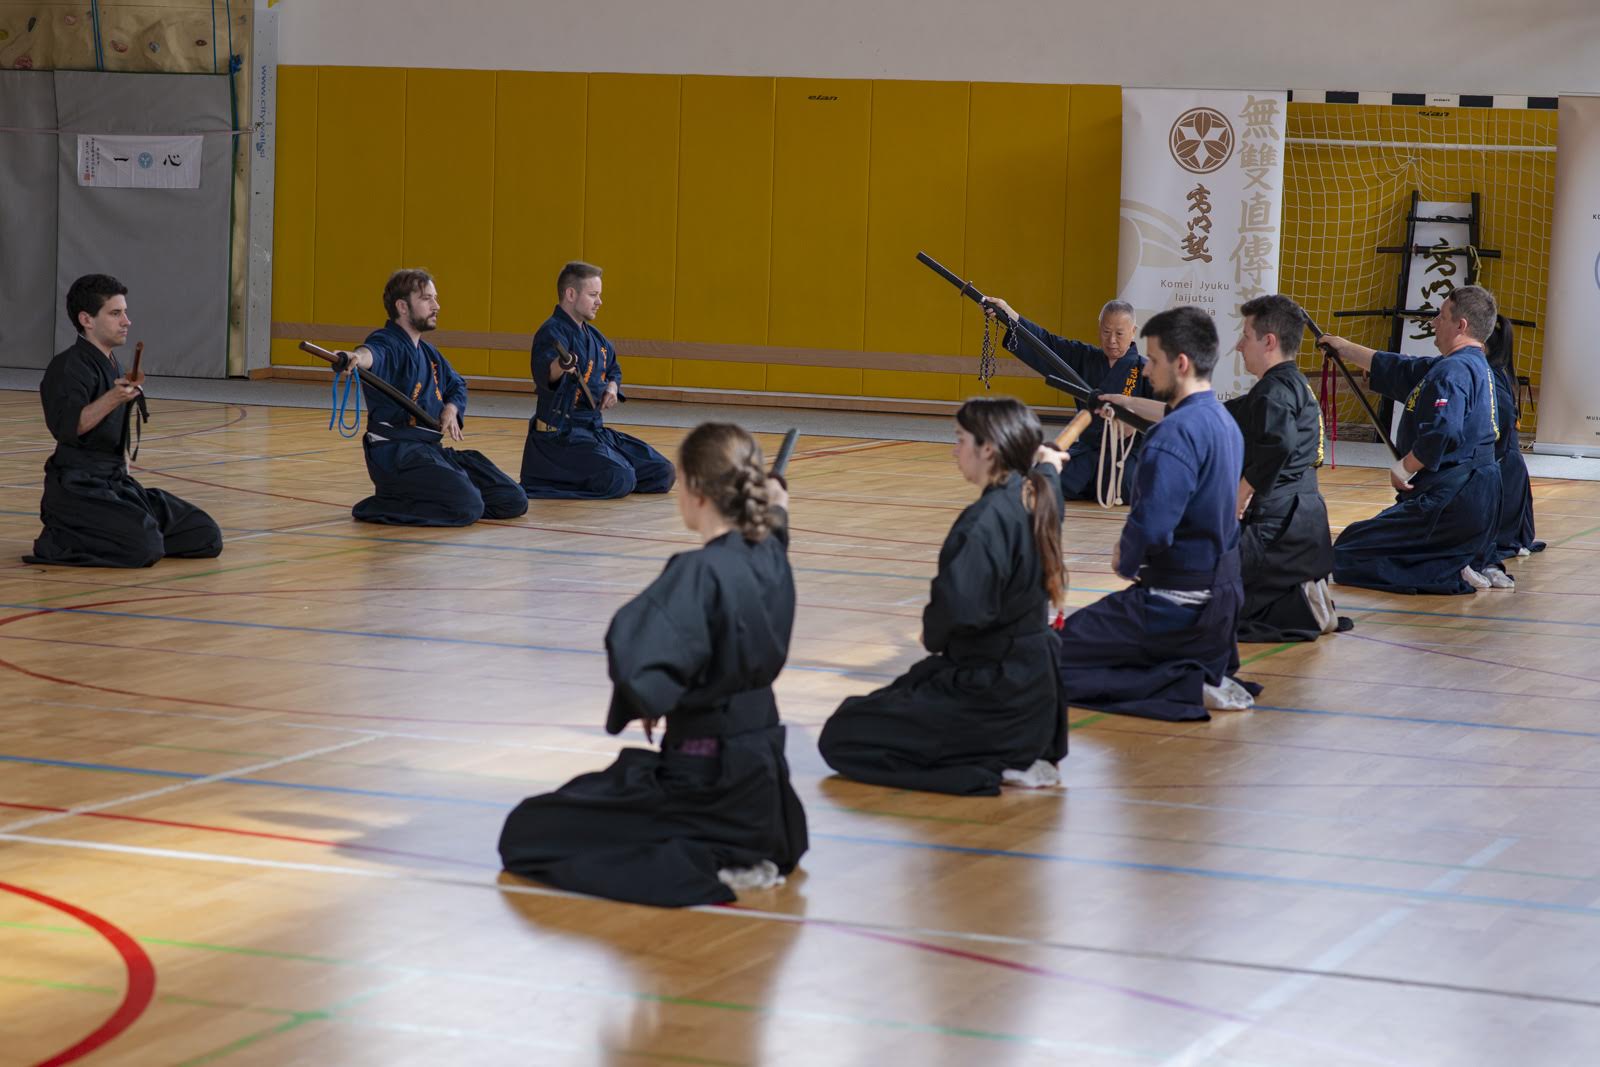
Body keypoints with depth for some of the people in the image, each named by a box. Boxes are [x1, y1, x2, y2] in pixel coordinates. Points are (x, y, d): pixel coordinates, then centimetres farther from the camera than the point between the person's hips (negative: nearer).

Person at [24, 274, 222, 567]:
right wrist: (113, 399, -41)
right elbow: (65, 427, -30)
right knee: (145, 548, -30)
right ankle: (56, 541, -6)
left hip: (116, 481, 9)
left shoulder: (113, 366, 16)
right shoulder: (68, 367, -13)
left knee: (207, 538, 1)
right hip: (78, 486, -9)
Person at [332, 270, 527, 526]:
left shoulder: (428, 352, 17)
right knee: (468, 507, -28)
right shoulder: (388, 344, -11)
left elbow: (457, 385, 32)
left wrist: (452, 408, 7)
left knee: (514, 502, 8)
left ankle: (410, 499, 16)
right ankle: (380, 506, -10)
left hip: (431, 449, 9)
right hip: (395, 454, -9)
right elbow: (373, 354, -37)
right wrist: (357, 357, -63)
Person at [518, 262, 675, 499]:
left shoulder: (594, 337, 15)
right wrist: (559, 367, -60)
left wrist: (612, 386, 9)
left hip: (594, 429, 10)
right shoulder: (552, 332, -15)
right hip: (560, 434, -10)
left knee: (662, 474, 6)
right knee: (620, 480, -30)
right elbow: (543, 373, -35)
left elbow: (613, 368, 33)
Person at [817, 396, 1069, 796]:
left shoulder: (988, 519, -23)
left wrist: (933, 633, -15)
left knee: (841, 738, -5)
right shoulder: (1038, 497, 3)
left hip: (993, 689, -9)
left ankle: (998, 767, -11)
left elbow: (960, 607, -35)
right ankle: (1016, 756, 11)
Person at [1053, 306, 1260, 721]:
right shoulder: (1224, 421, 8)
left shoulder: (1177, 434, -21)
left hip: (1177, 605, -9)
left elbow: (1150, 527, -28)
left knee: (1050, 661, -6)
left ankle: (1190, 687, -12)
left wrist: (1125, 561, -9)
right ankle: (1207, 677, 10)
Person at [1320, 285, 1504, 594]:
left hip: (1448, 502, -10)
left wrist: (1402, 469, -15)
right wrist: (1345, 349, 35)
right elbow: (1399, 370, 28)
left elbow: (1441, 434, -30)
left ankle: (1457, 576, -15)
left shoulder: (1453, 370, -16)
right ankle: (1475, 568, 8)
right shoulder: (1476, 367, 16)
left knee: (1347, 556, -7)